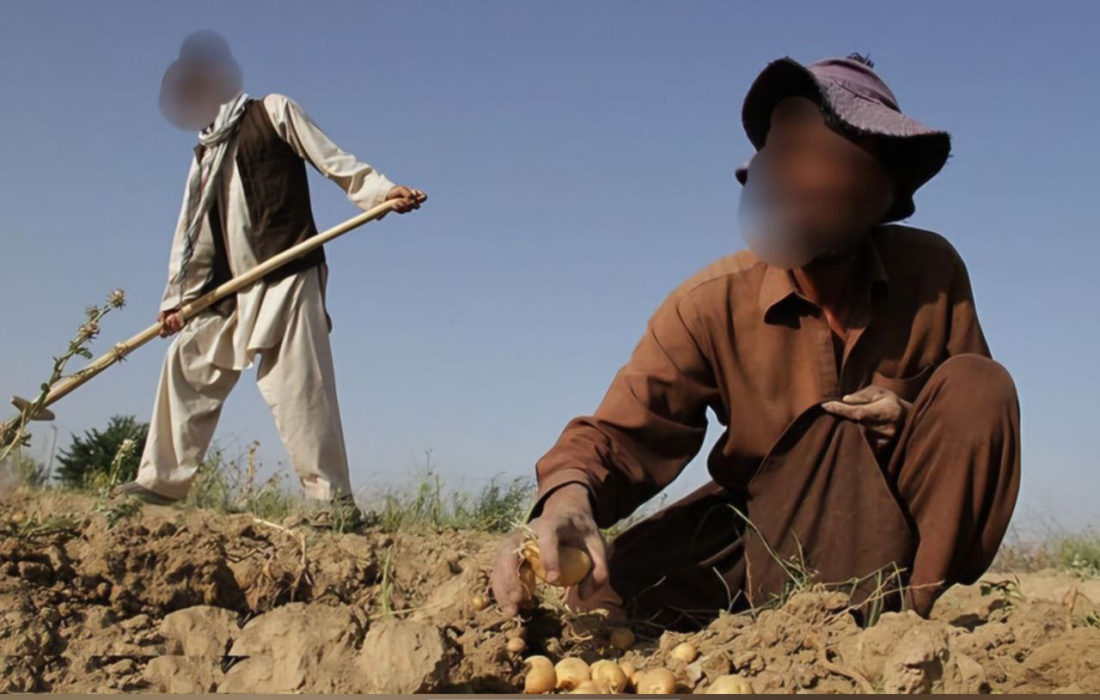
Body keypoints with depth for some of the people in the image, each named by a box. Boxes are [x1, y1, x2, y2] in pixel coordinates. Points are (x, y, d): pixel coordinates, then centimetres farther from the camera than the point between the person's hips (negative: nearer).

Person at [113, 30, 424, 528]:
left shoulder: (274, 112, 4)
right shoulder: (206, 151, 21)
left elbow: (333, 160, -2)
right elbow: (192, 228, 20)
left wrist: (382, 191, -17)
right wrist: (177, 296, 16)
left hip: (287, 276, -8)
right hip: (231, 288, 8)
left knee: (295, 385, -16)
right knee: (188, 362, 11)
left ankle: (337, 502, -15)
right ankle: (163, 479, 23)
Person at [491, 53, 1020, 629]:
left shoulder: (931, 272, -14)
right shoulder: (712, 305, -18)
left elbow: (976, 412, 0)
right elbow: (622, 429, -26)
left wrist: (912, 421, -24)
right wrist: (568, 497, -49)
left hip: (900, 513, 1)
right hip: (769, 516, 0)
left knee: (980, 384, -25)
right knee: (606, 590, -24)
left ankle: (906, 614, -20)